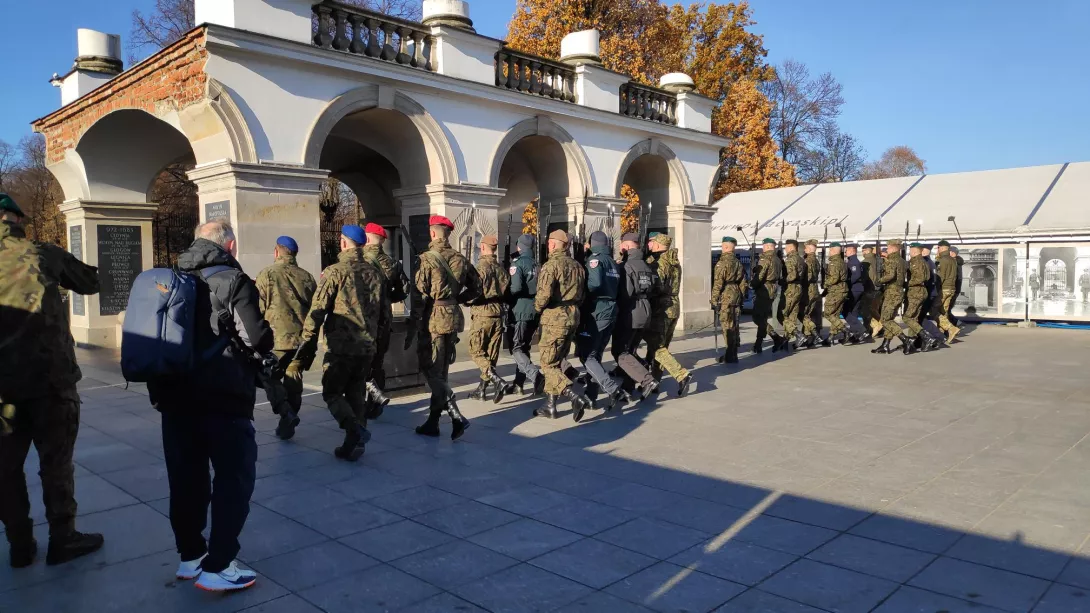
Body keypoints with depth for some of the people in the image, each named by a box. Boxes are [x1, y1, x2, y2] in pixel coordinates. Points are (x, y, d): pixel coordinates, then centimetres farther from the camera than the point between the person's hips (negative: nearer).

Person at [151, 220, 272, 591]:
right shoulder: (233, 281, -9)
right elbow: (257, 340, -17)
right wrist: (266, 343, 4)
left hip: (175, 396, 7)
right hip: (224, 398, -7)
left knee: (186, 479, 15)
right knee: (235, 478, 3)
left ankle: (190, 556, 28)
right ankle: (217, 567, 3)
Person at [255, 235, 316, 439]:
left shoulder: (266, 275, -6)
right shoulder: (307, 277, 6)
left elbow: (258, 310, -7)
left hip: (276, 339, -4)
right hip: (302, 339, 4)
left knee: (270, 377, 11)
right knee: (294, 381, 13)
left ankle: (286, 412, -9)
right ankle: (287, 425, 19)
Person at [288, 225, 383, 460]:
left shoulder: (335, 272, -8)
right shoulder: (376, 274, 10)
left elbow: (316, 313, -11)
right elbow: (382, 315, 14)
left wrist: (303, 354, -9)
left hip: (340, 348, -5)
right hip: (367, 348, 5)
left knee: (332, 393, 8)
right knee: (356, 396, 14)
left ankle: (355, 429, -14)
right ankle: (354, 445, 14)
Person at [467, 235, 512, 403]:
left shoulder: (481, 267, -12)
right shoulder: (501, 269, 7)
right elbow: (507, 294, 10)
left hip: (482, 315, -6)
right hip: (498, 315, 6)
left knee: (476, 352, 2)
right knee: (491, 354, 11)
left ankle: (498, 380, -15)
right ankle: (482, 389, 17)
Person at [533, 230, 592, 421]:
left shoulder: (551, 265, -12)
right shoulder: (577, 266, 12)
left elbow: (544, 295, -20)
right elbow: (582, 295, 14)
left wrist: (537, 309, -2)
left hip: (555, 319, -8)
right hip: (573, 317, 8)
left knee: (548, 364, -2)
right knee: (555, 362, 16)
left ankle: (576, 398, -17)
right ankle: (550, 406, 18)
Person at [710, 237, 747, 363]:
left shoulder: (722, 263, -11)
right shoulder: (738, 263, 13)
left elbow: (718, 283, -15)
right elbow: (743, 283, 15)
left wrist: (714, 300, -11)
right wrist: (741, 298, 21)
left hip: (726, 297, -8)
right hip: (736, 296, 8)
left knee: (727, 326, -5)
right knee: (733, 325, 13)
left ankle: (730, 356, -4)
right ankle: (731, 354, 21)